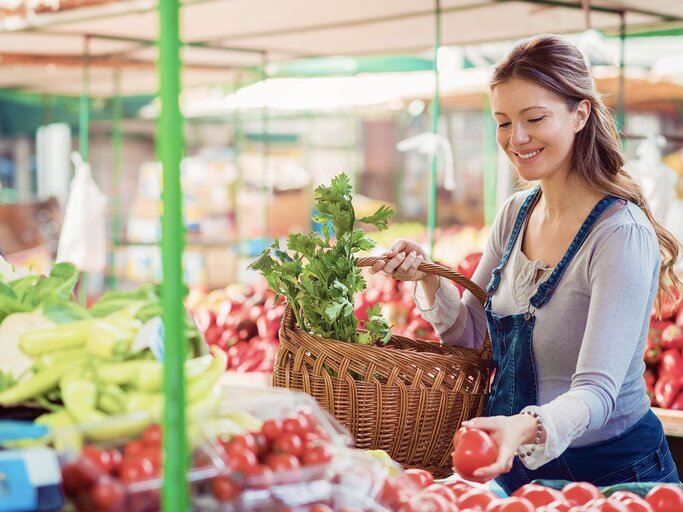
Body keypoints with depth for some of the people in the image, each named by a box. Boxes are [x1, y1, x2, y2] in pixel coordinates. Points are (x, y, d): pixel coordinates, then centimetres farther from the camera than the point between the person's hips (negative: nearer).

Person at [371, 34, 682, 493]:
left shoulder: (621, 235, -20)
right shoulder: (515, 214, 2)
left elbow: (597, 392, -26)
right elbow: (471, 335, 9)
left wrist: (526, 428, -45)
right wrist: (429, 280, -10)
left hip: (610, 472, -6)